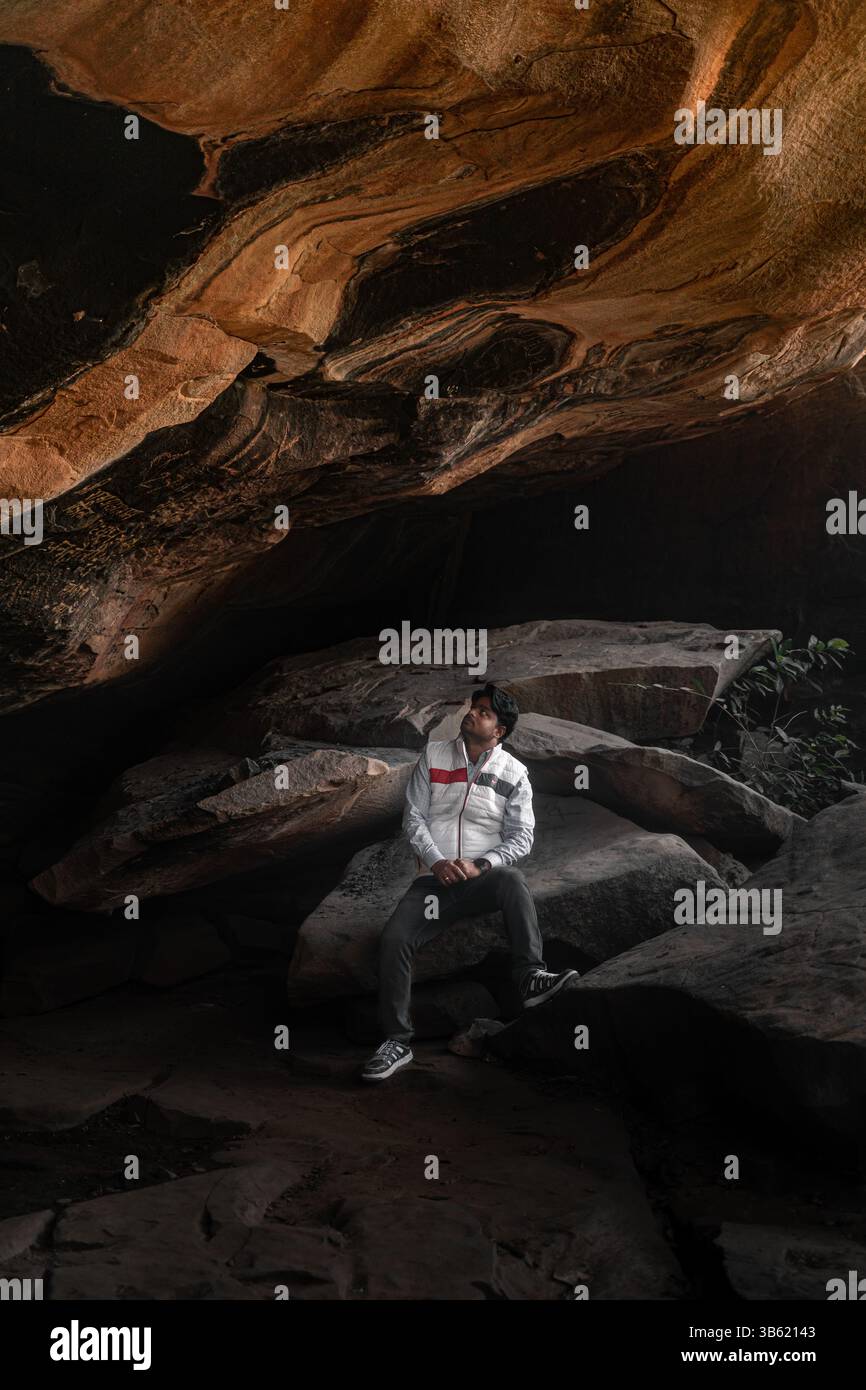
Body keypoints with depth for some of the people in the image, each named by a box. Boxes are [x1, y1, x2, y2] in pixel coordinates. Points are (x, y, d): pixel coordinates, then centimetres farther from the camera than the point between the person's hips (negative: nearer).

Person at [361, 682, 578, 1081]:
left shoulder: (514, 773, 5)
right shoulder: (433, 757, 8)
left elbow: (521, 838, 1)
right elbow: (413, 817, 5)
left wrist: (480, 865, -16)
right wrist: (436, 862, -12)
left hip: (482, 879, -1)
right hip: (434, 879, 1)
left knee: (511, 878, -37)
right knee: (394, 937, -23)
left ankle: (530, 979, -38)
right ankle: (396, 1041, -14)